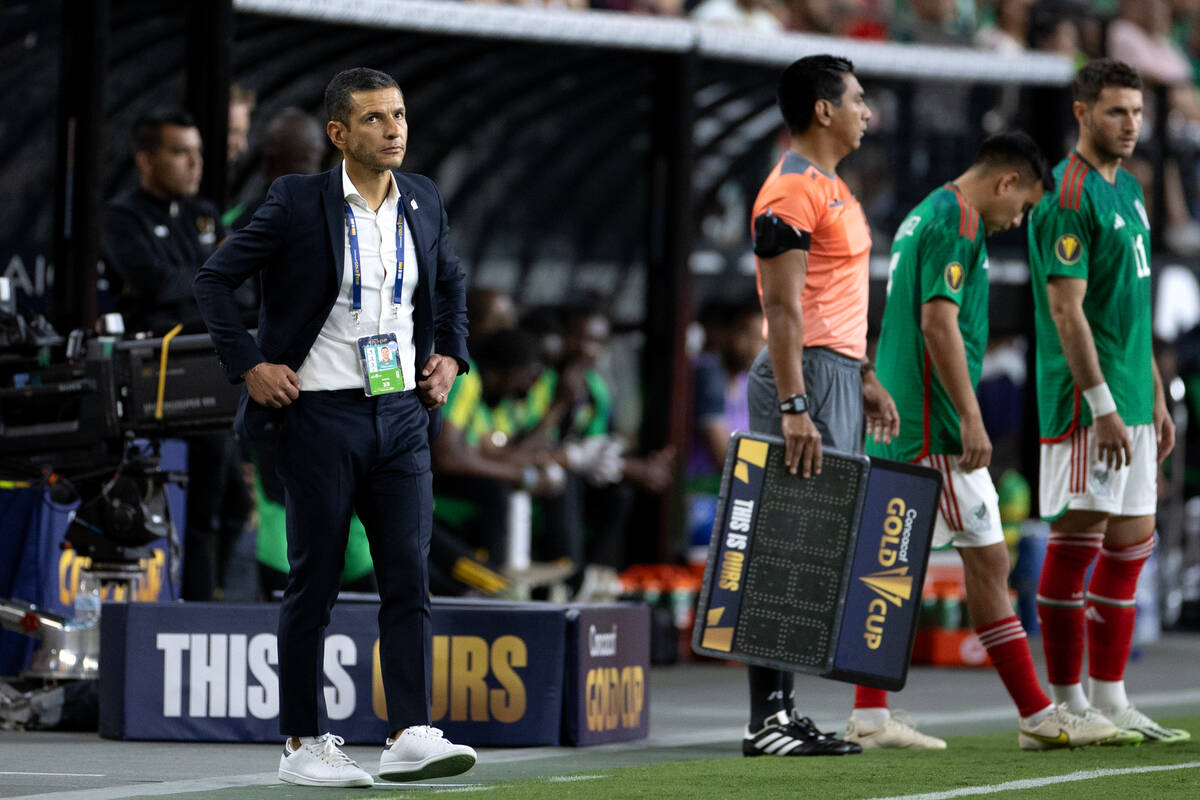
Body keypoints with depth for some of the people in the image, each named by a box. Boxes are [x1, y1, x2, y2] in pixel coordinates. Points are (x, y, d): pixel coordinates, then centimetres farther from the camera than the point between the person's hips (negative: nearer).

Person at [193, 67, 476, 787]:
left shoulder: (422, 201, 7)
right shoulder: (298, 203, -8)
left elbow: (450, 281, 26)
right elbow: (215, 279, -2)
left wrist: (451, 355, 12)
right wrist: (248, 365, -9)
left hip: (403, 412, 4)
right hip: (320, 412, -4)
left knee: (410, 577, -6)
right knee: (315, 584, 1)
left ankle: (411, 735, -9)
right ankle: (302, 744, 9)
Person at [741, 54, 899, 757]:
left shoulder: (833, 188, 19)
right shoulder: (792, 192, -13)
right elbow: (784, 308, -19)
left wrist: (865, 378, 22)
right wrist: (795, 408, -25)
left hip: (840, 375, 10)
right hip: (806, 375, -10)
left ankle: (781, 710, 11)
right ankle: (768, 721, -10)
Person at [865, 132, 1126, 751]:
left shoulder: (924, 216, 19)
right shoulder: (958, 222, -12)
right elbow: (939, 321, -21)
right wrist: (970, 417, -21)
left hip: (898, 422, 10)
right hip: (935, 427, -10)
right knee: (987, 560, -6)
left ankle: (868, 720, 7)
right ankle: (1038, 716, -3)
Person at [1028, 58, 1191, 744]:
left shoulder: (1127, 187, 16)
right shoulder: (1069, 196, -13)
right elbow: (1067, 309, -18)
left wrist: (1155, 397, 20)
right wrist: (1103, 406, -22)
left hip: (1129, 399, 9)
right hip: (1085, 400, -9)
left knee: (1131, 543, 9)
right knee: (1079, 539, -5)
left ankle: (1110, 703, 12)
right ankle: (1069, 705, -1)